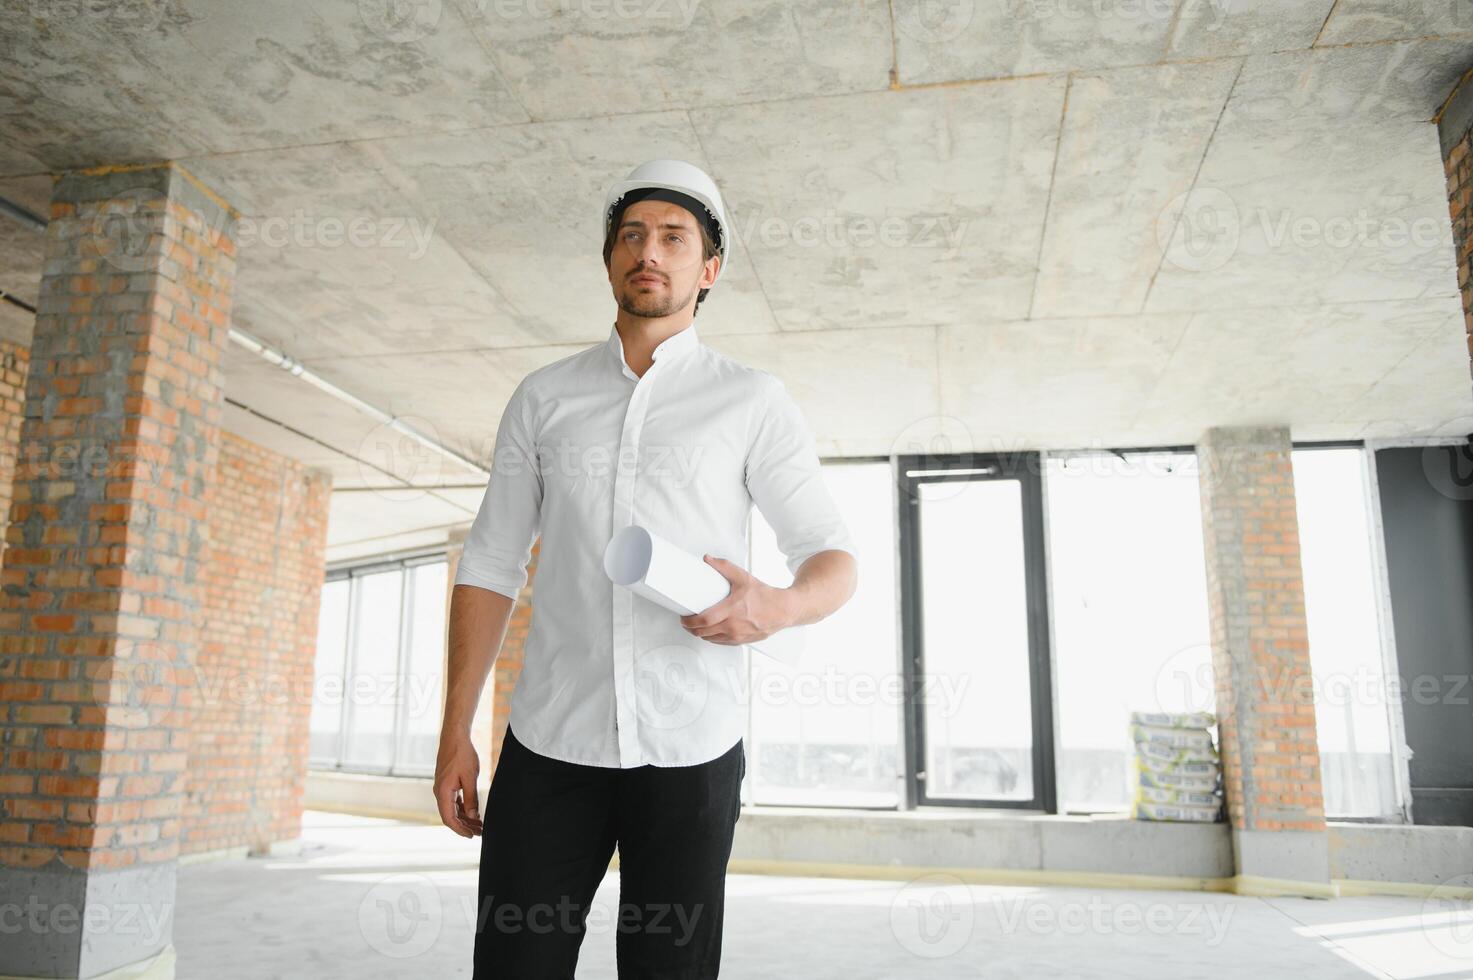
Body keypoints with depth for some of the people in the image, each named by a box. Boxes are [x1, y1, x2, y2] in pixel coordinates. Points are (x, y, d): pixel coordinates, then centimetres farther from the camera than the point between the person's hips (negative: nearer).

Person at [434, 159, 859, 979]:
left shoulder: (755, 402, 2)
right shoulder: (543, 398, 9)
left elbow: (836, 560, 1)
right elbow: (491, 566, 9)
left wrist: (776, 608, -23)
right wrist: (456, 733, 3)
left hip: (692, 749, -1)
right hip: (550, 742, 2)